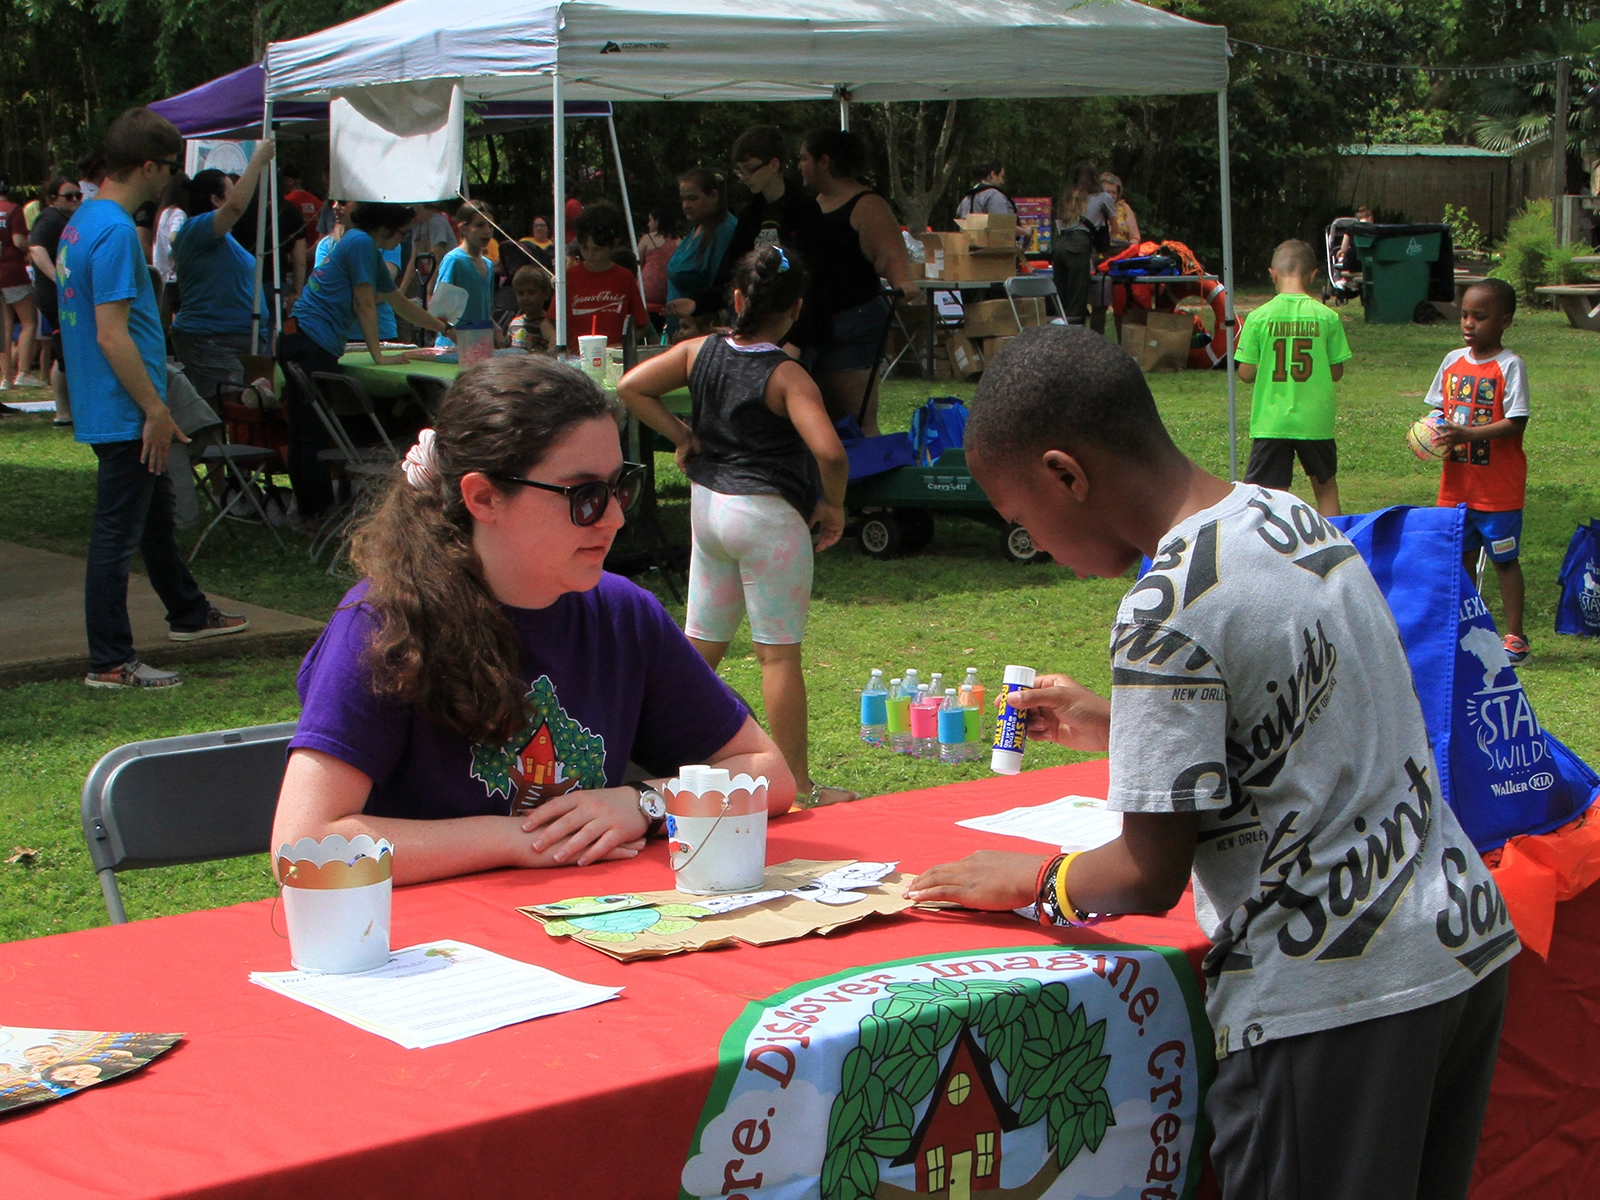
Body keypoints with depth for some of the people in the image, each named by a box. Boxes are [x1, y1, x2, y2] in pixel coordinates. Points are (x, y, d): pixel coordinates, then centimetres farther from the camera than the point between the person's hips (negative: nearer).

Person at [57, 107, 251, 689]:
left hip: (115, 412, 10)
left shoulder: (82, 221, 10)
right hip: (124, 415, -10)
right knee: (117, 533, -3)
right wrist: (156, 409, -19)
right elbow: (112, 335, -25)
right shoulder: (115, 231, -21)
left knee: (156, 513, 24)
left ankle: (188, 613, 42)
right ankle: (109, 663, 5)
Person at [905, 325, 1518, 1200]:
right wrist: (1113, 727, 25)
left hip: (1329, 999, -9)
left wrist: (1027, 882, 3)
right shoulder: (1292, 516, 6)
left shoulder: (1167, 611, -20)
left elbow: (1150, 878, -16)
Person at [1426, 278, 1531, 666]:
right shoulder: (1453, 361, 7)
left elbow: (1516, 423, -17)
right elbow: (1439, 408, 15)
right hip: (1456, 483, 6)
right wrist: (1431, 432, -6)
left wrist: (1467, 434, -25)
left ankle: (1515, 637, 9)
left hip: (1498, 485, -6)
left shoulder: (1510, 365, -11)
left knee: (1504, 559, 2)